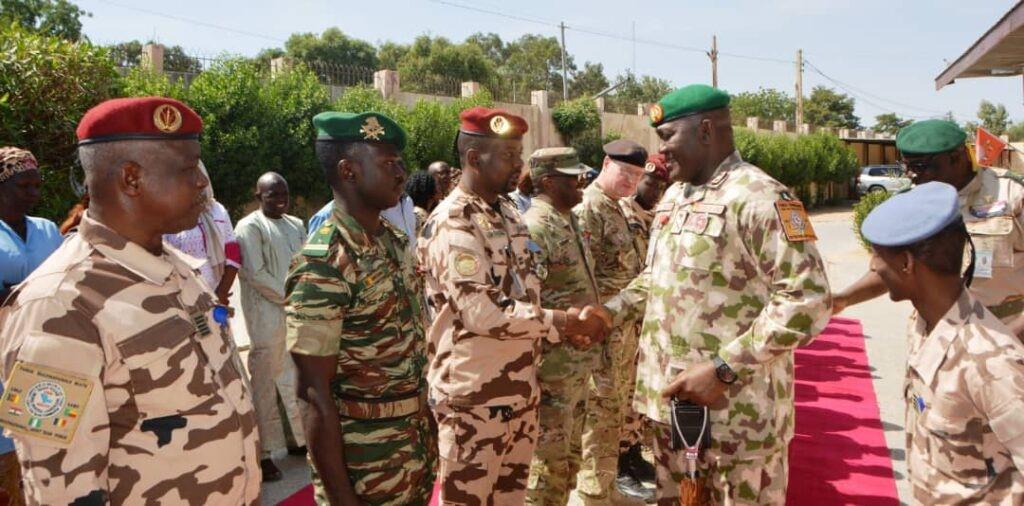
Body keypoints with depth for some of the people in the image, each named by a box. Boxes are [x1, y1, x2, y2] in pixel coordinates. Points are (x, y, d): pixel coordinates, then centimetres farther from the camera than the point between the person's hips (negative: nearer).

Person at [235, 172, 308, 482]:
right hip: (267, 317, -6)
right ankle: (262, 453, 5)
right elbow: (254, 273, -13)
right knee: (265, 385, -2)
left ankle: (297, 439, 26)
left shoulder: (296, 225, 15)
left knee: (296, 379, 13)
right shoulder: (250, 227, -6)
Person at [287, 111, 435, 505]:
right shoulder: (323, 267, -21)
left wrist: (425, 437, 14)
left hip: (416, 451, 7)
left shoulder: (396, 242, 3)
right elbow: (315, 397, -19)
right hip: (364, 466, -7)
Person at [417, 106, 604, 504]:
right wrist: (559, 323, -18)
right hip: (474, 395, -8)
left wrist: (566, 328, 0)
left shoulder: (508, 213, 10)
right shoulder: (452, 224, -18)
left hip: (520, 387, 8)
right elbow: (482, 312, -25)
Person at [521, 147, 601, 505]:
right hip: (553, 364, -9)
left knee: (570, 453, 20)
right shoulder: (535, 228, -18)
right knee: (549, 457, 3)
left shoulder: (569, 221, 11)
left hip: (579, 362, 9)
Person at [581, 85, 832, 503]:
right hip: (670, 398, 8)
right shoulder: (673, 196, 12)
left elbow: (808, 301, -22)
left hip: (736, 408, -8)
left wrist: (723, 369, -24)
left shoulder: (758, 196, -16)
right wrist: (612, 311, 6)